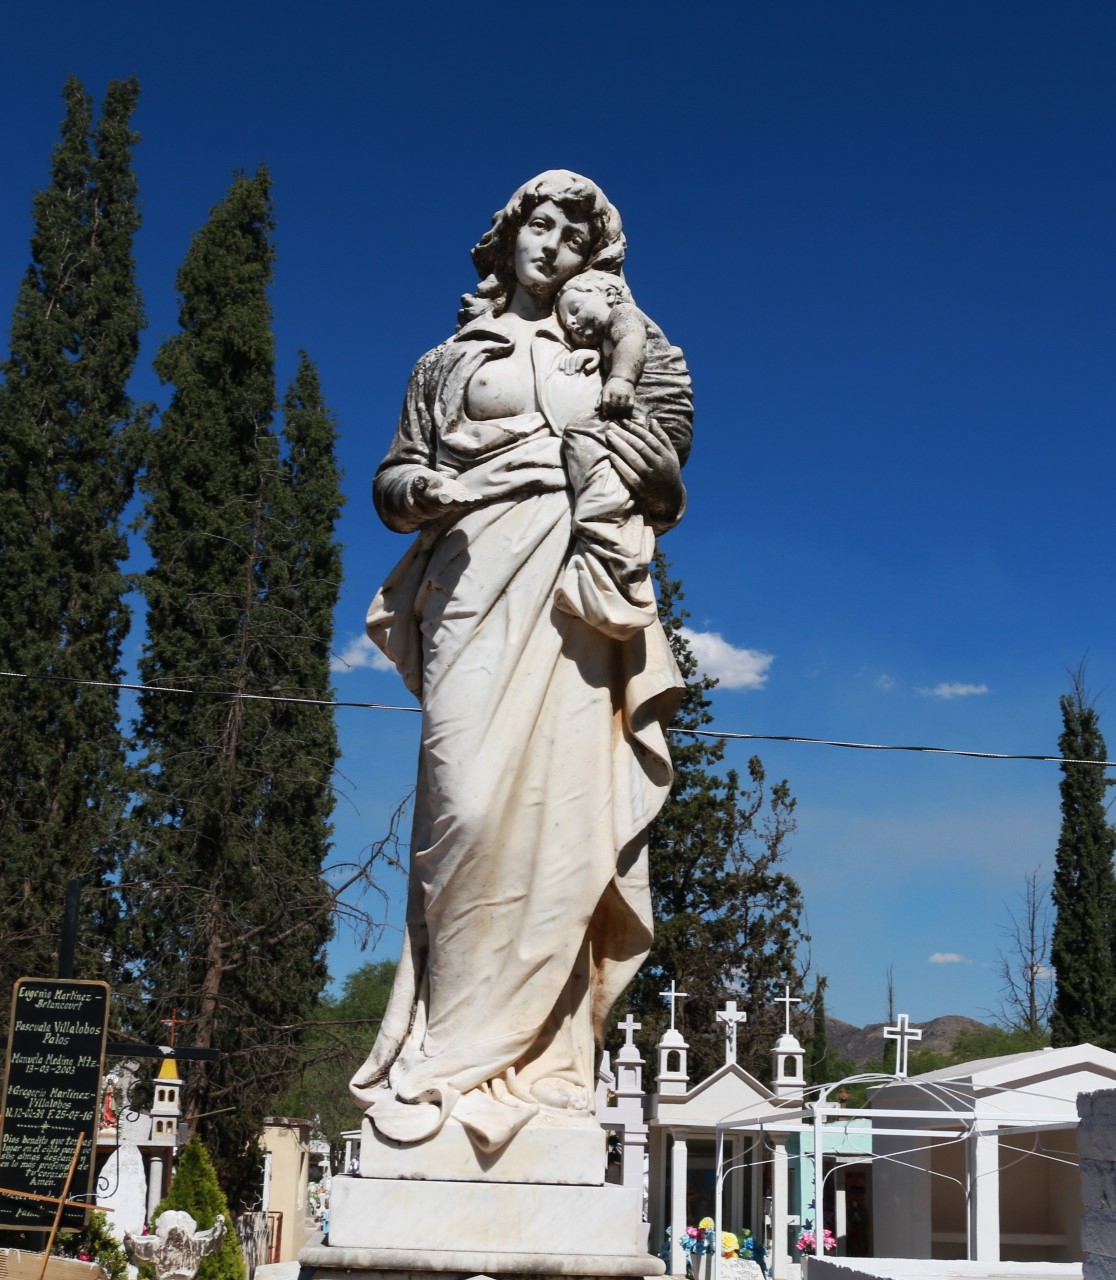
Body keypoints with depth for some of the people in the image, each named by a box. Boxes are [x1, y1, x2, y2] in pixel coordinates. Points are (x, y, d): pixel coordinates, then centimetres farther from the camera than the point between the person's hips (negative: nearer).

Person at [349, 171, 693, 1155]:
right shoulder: (450, 362, 23)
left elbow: (665, 507, 21)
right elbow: (393, 478, 18)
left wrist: (661, 476, -2)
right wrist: (423, 490, -5)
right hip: (481, 576, -1)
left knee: (564, 810, -10)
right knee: (474, 798, -17)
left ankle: (536, 1061, -9)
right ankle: (448, 1051, -13)